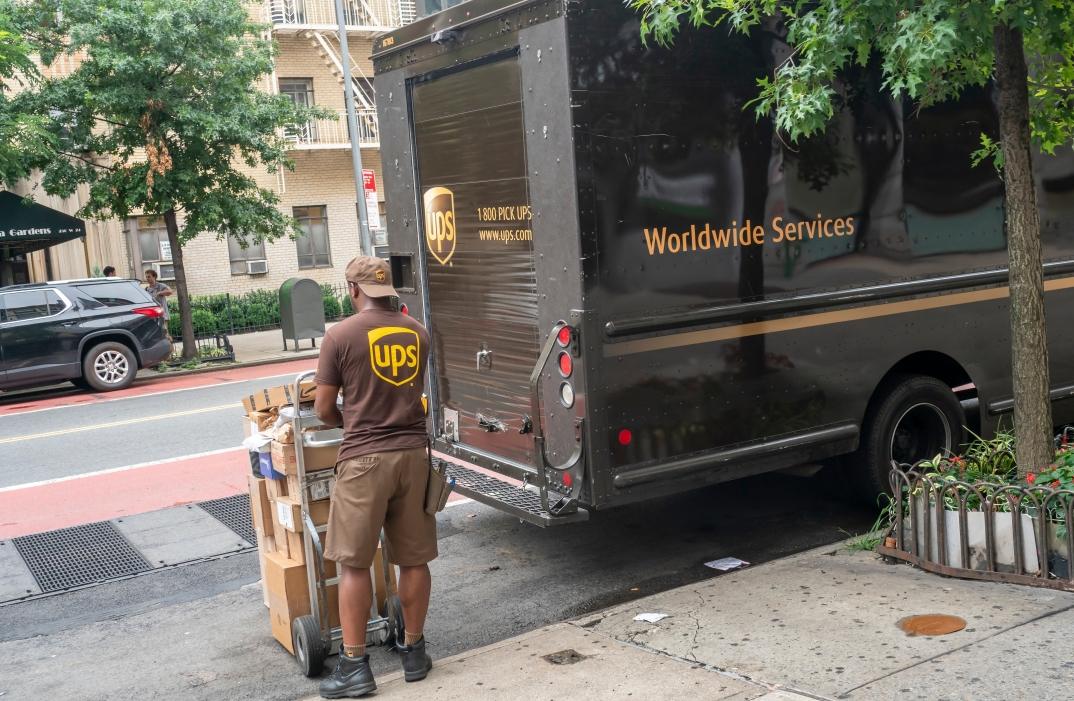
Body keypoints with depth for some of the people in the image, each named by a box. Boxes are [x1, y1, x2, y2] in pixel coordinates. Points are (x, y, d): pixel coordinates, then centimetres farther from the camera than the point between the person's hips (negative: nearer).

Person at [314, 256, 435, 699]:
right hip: (413, 453, 5)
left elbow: (323, 409, -1)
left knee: (354, 563, 5)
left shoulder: (341, 335, -7)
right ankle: (414, 651, 23)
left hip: (364, 458, -4)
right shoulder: (418, 333, 7)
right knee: (414, 559, 12)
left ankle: (354, 665, 9)